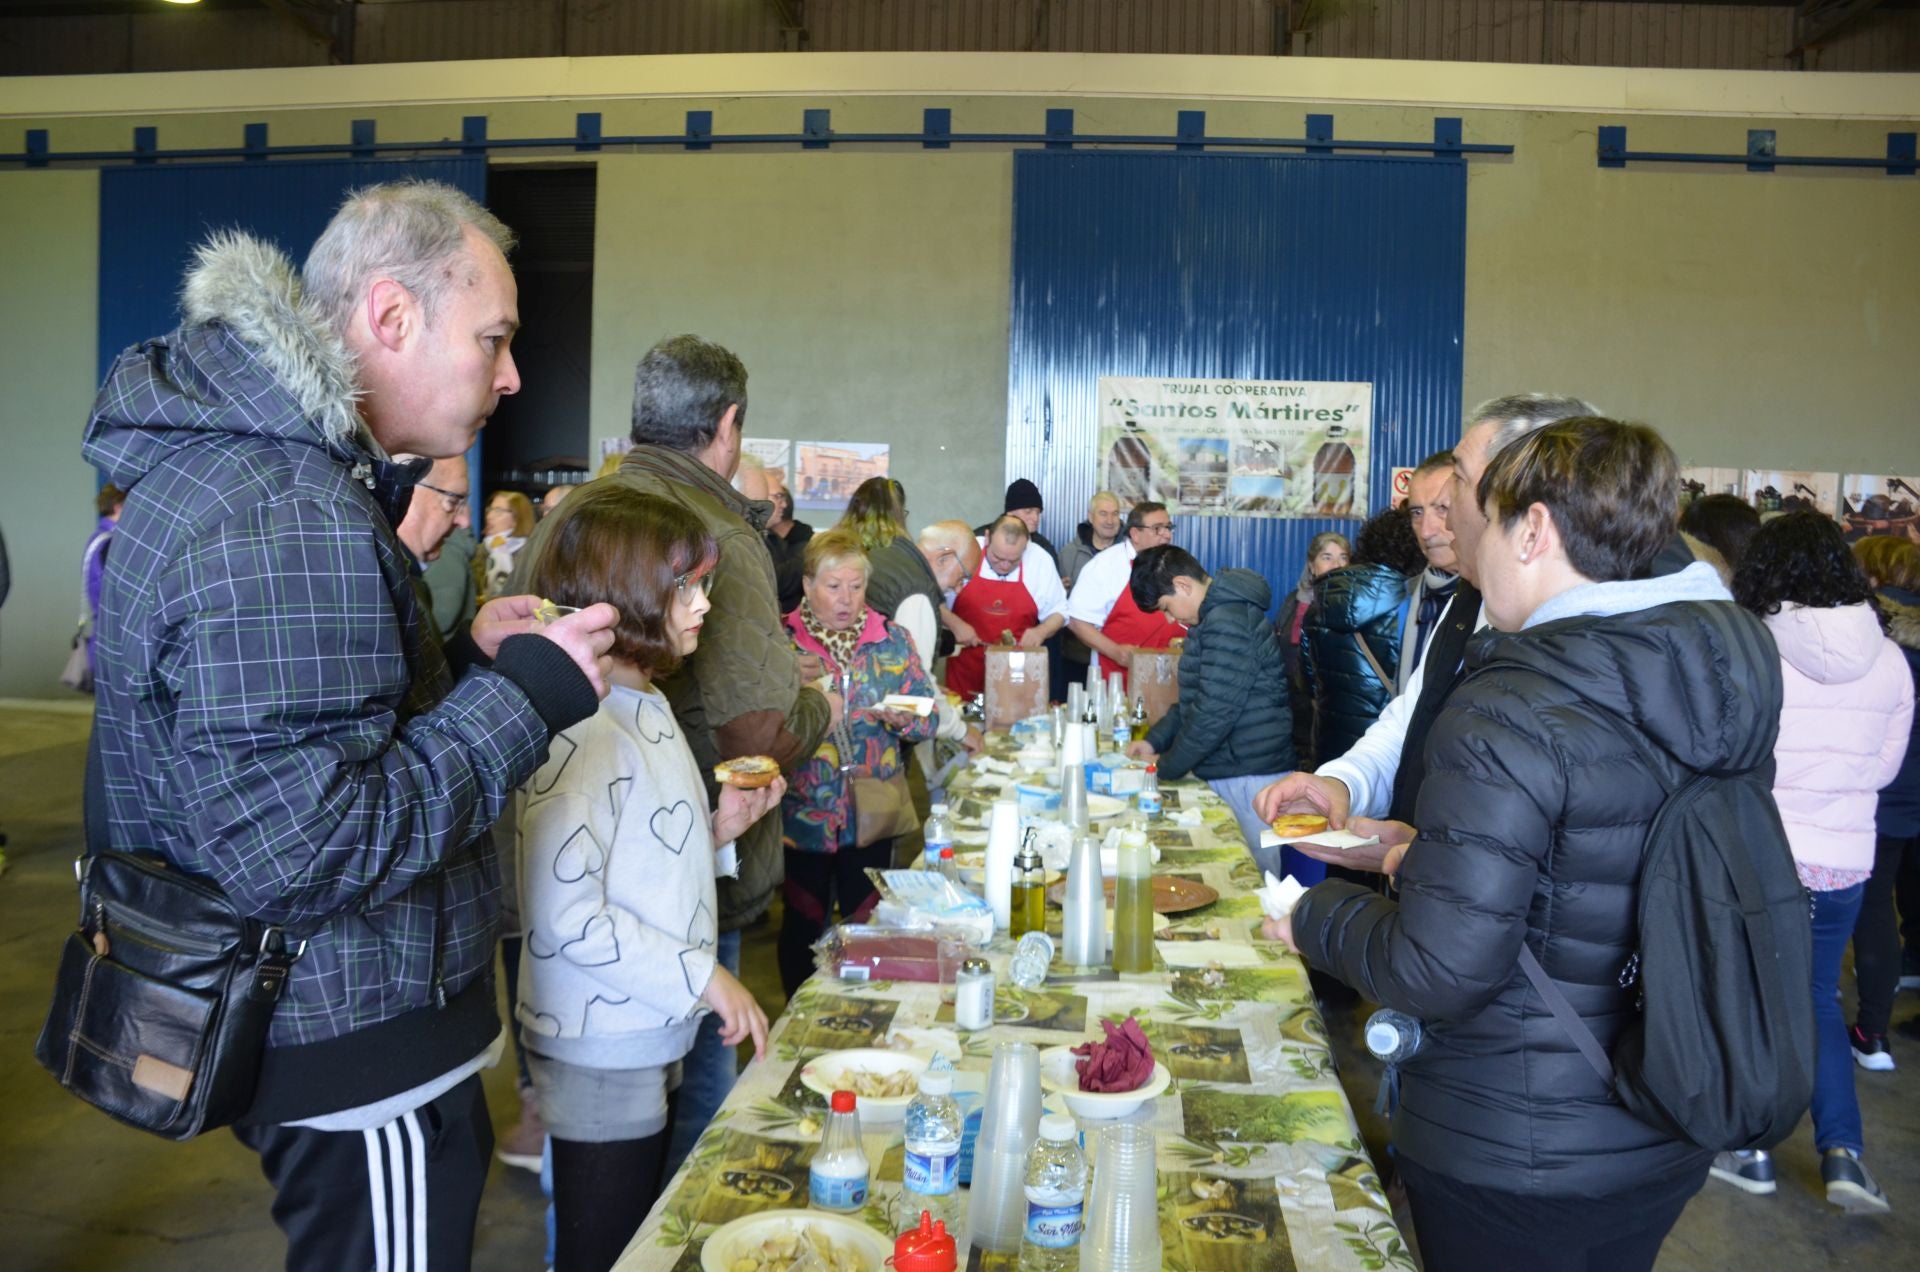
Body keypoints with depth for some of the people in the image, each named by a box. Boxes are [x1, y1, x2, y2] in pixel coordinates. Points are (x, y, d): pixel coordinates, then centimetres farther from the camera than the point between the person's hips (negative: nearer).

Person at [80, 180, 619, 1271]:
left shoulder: (235, 464, 7)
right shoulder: (288, 524, -28)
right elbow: (298, 850, -30)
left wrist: (464, 662, 3)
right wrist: (524, 694, -23)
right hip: (361, 1055, -10)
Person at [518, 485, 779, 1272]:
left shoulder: (646, 705, 8)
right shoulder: (578, 729, -21)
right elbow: (569, 918, -24)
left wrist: (718, 829, -1)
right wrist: (702, 977, -18)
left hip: (651, 1037, 9)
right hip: (601, 1054, -9)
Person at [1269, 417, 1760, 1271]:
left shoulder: (1511, 712, -26)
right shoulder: (1724, 681, -1)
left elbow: (1439, 970, -26)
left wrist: (1317, 917, -8)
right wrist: (1432, 852, 13)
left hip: (1516, 1163, -7)